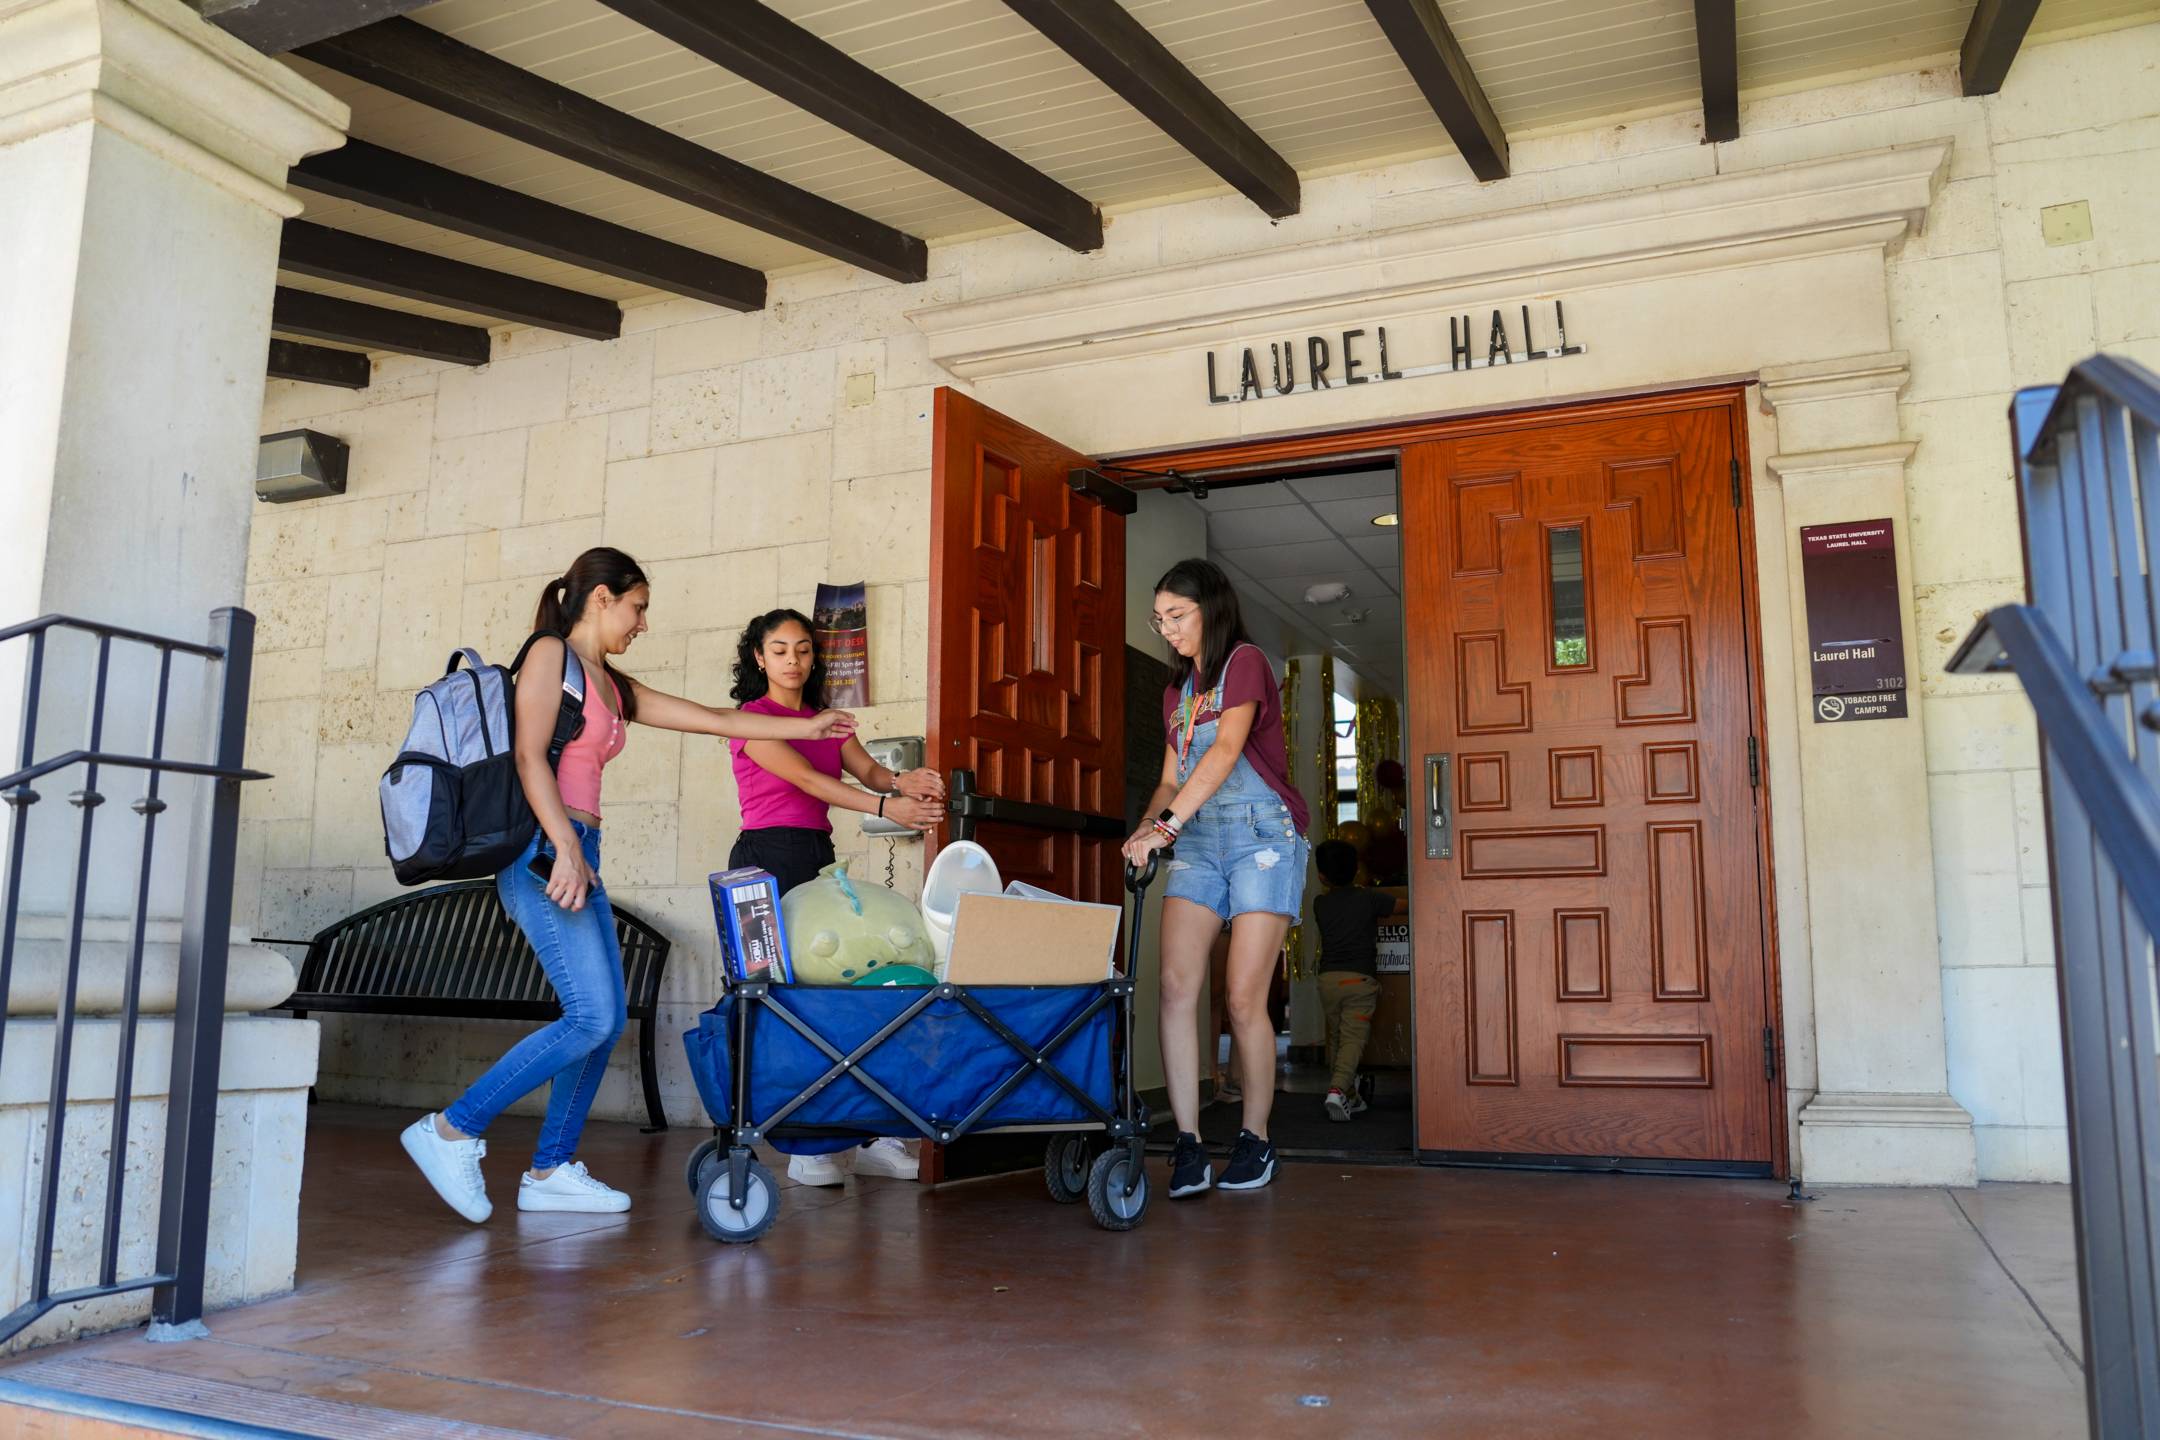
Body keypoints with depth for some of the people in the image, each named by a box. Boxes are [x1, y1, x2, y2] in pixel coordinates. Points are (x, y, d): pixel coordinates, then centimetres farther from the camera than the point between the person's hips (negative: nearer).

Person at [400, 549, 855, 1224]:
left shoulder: (614, 686, 21)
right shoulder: (551, 653, -1)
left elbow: (714, 719, 25)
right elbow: (528, 756, -12)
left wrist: (807, 727, 26)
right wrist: (565, 847, -22)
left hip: (578, 857, 9)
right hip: (545, 852, -9)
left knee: (607, 1020, 6)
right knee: (591, 1018, -14)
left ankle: (550, 1169, 13)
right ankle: (452, 1131, -6)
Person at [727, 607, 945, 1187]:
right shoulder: (752, 720, -2)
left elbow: (866, 770, 2)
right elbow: (806, 778, -16)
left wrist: (903, 783, -22)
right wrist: (885, 806, -27)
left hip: (819, 857, 6)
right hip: (767, 858, -6)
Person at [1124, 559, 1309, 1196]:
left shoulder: (1245, 662, -3)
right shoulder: (1177, 691, 20)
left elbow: (1226, 750, -18)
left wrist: (1168, 825, -27)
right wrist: (1146, 829, -4)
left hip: (1261, 835, -6)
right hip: (1197, 840, 6)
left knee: (1244, 998, -8)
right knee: (1176, 986, -11)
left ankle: (1256, 1140, 9)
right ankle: (1188, 1144, -9)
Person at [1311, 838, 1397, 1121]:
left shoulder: (1320, 904, 7)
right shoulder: (1369, 899, 0)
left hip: (1328, 978, 3)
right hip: (1360, 978, -3)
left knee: (1336, 1038, 16)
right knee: (1354, 1038, -8)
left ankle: (1350, 1097, 22)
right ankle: (1338, 1090, -28)